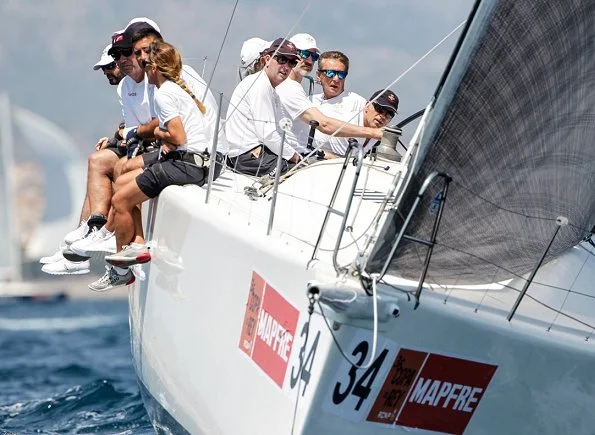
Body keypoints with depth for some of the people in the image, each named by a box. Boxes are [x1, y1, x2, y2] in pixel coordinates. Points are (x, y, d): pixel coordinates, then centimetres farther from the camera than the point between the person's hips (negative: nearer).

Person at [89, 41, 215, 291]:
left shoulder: (163, 94, -13)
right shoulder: (180, 88, 17)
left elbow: (179, 137, -21)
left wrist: (159, 133, 1)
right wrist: (168, 140, 7)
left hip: (186, 164, -11)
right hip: (196, 161, 11)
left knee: (120, 200, -6)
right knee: (121, 183, 16)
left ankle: (121, 270, 4)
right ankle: (138, 245, 9)